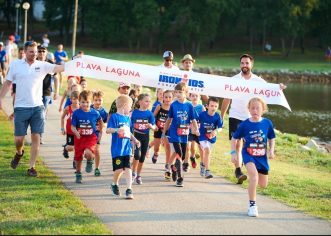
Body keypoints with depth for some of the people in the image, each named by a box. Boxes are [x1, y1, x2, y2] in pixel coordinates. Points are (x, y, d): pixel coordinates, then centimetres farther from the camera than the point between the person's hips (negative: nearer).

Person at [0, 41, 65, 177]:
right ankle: (19, 153, 37)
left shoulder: (42, 65, 2)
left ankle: (32, 167, 6)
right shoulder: (15, 65, 3)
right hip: (21, 108, 0)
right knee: (19, 138, 2)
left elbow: (59, 68, -9)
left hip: (37, 107, 0)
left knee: (36, 137, -3)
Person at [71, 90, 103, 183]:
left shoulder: (95, 113, -5)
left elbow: (100, 122, 14)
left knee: (88, 153, -27)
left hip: (91, 137, -2)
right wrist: (76, 132, -29)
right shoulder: (76, 113, -7)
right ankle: (78, 174, 32)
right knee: (78, 157, 9)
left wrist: (100, 133, 14)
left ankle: (90, 161, 9)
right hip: (79, 137, 2)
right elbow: (73, 126, -9)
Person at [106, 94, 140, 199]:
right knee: (119, 169, -2)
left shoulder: (127, 118, 14)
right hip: (117, 149, -5)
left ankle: (129, 189, 0)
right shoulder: (114, 117, -7)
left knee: (128, 168, -1)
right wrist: (117, 130, -31)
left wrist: (135, 140, 18)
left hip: (127, 148, 5)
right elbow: (108, 130, -15)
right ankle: (114, 184, 24)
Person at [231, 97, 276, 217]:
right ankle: (252, 205, -17)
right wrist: (234, 152, -7)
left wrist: (271, 150, -4)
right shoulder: (244, 125, -9)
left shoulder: (267, 123, -4)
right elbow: (234, 139, 2)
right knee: (254, 175, -28)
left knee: (263, 184, 9)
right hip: (248, 154, -3)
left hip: (262, 156, 3)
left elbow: (271, 138, 10)